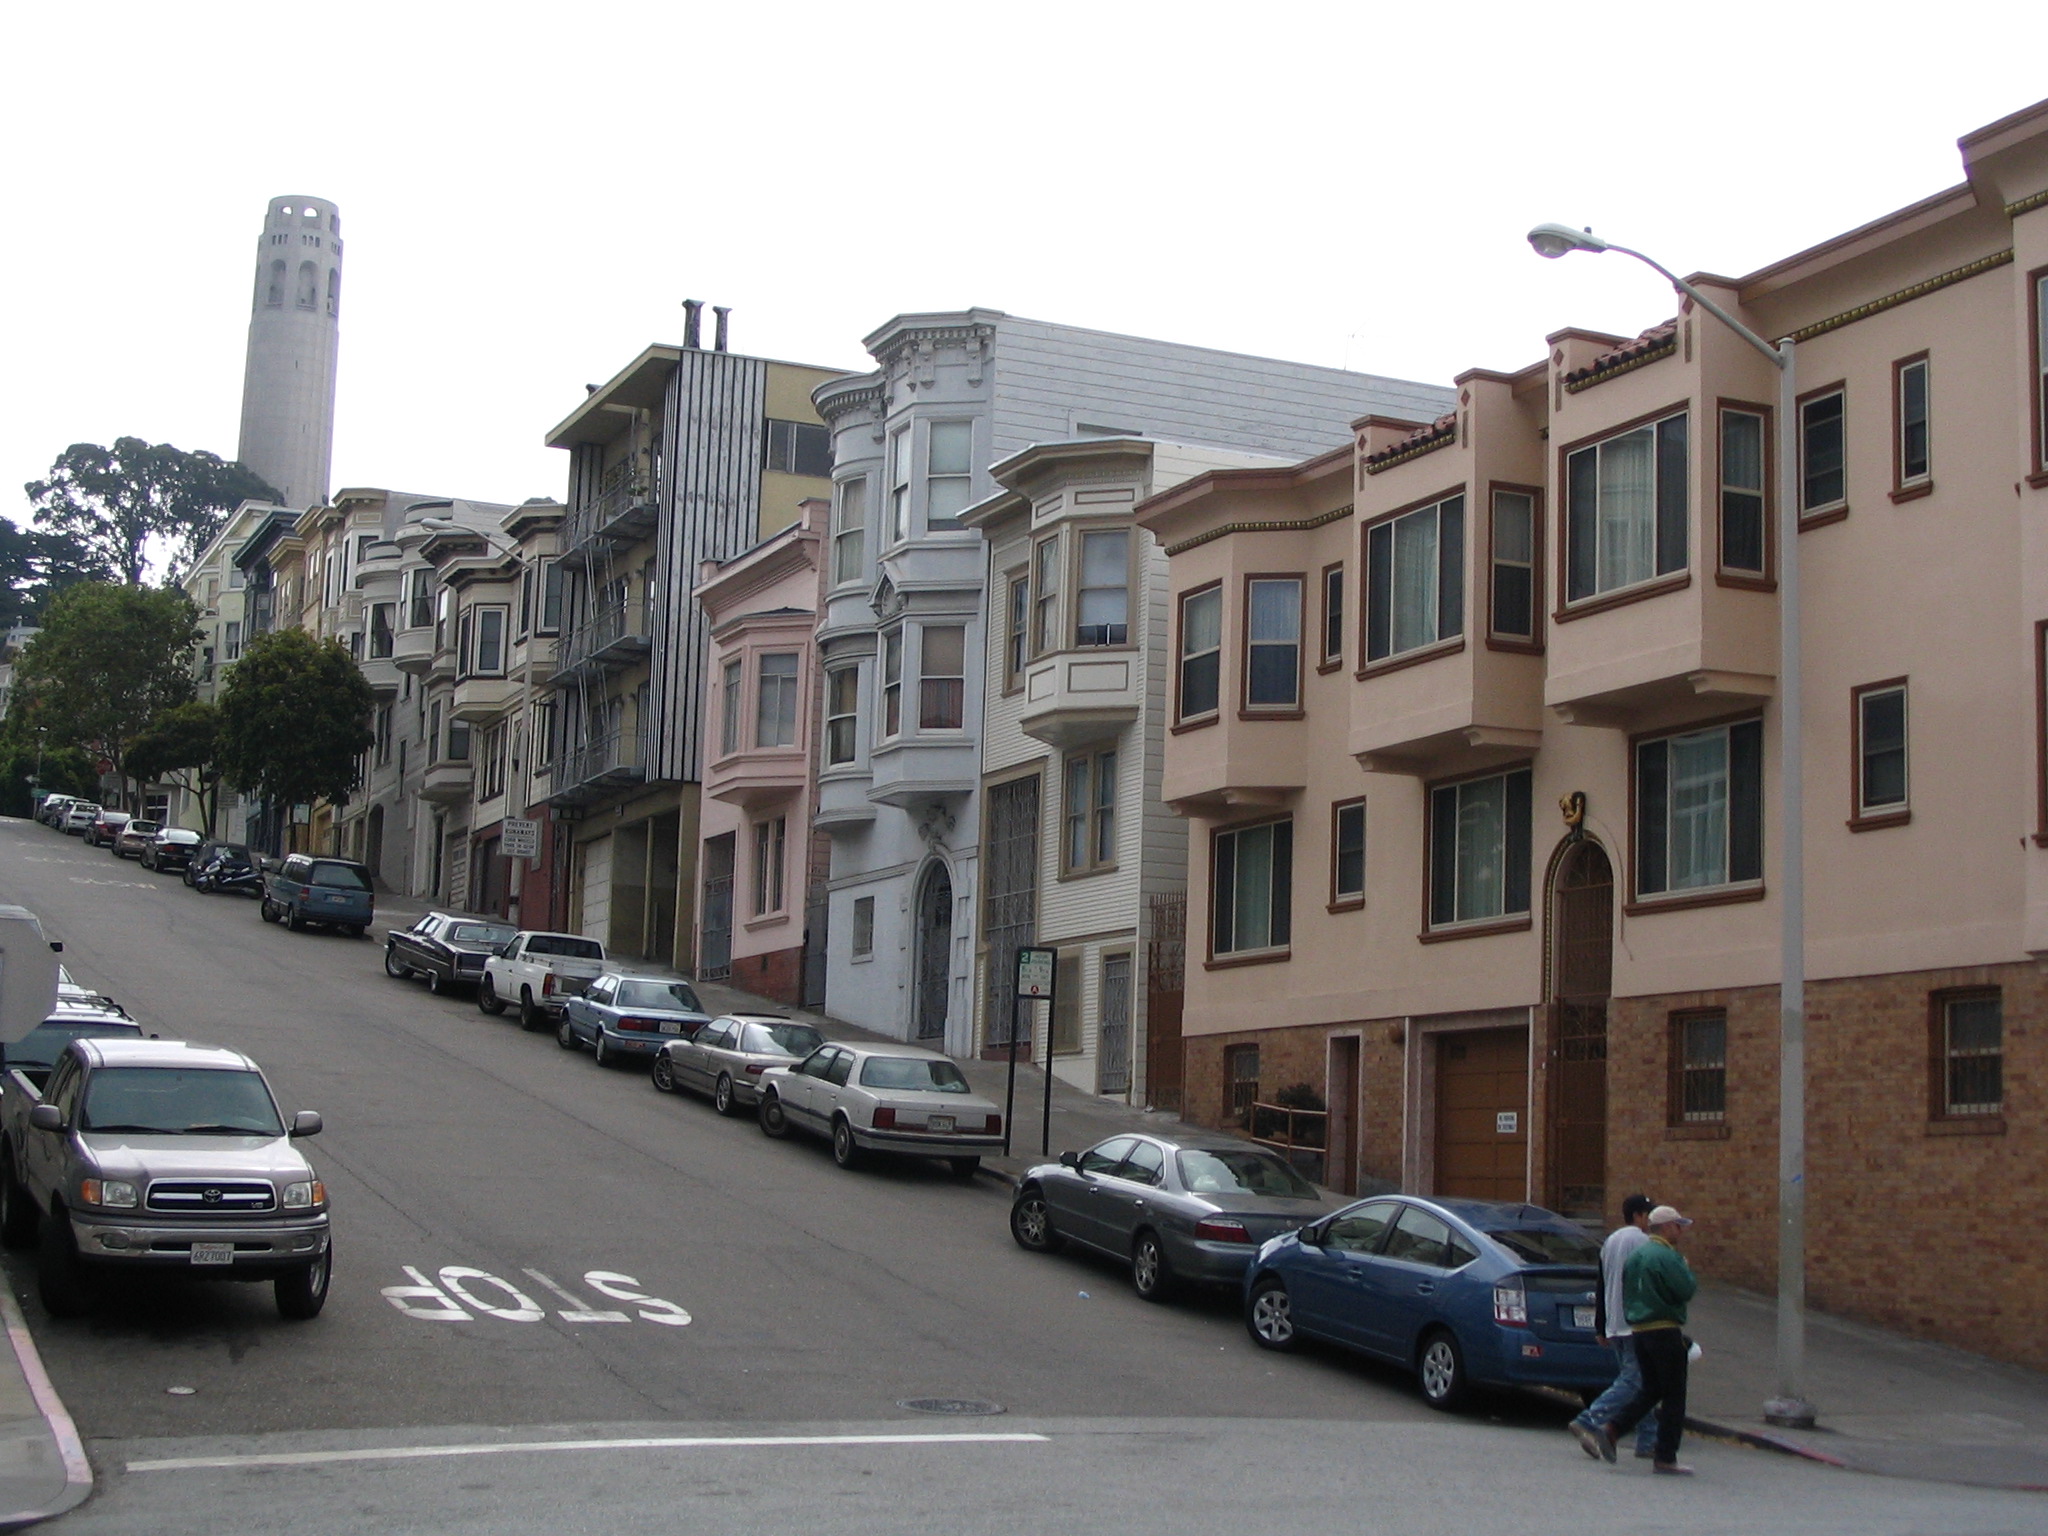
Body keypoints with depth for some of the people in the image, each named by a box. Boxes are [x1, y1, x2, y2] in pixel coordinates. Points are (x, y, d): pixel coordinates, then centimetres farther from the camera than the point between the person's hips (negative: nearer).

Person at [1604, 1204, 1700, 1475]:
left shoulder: (1635, 1256, 14)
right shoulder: (1667, 1257, -14)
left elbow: (1625, 1294, 17)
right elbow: (1686, 1290, -18)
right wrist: (1687, 1269, -1)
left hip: (1638, 1331, 8)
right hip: (1665, 1331, -8)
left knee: (1650, 1390, 16)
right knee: (1673, 1395, 0)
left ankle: (1612, 1429, 0)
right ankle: (1665, 1458, 1)